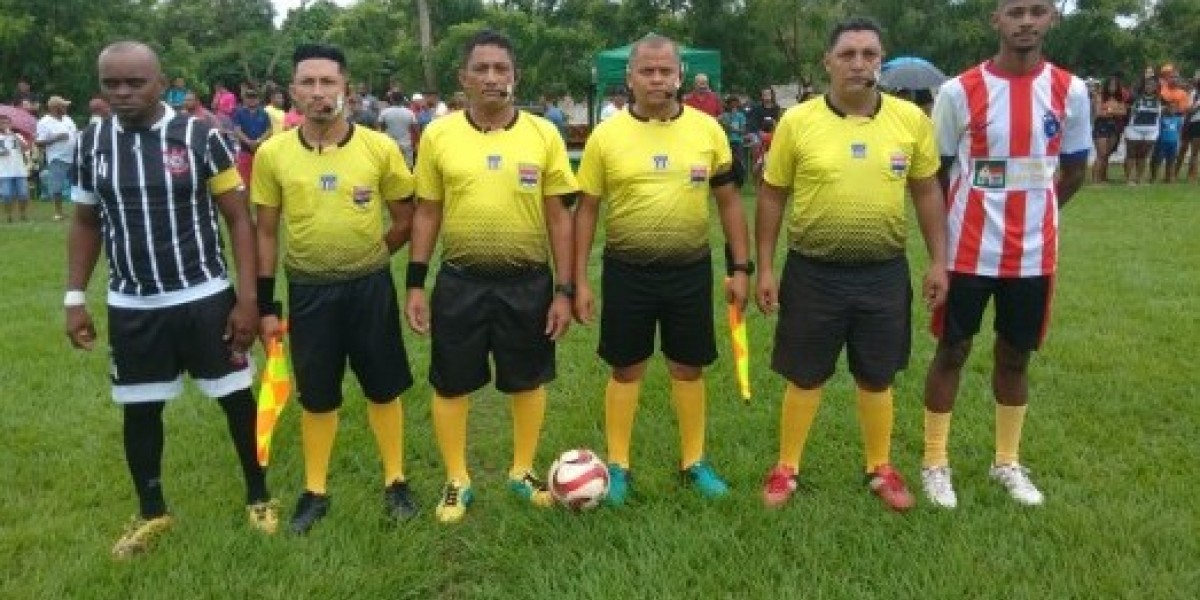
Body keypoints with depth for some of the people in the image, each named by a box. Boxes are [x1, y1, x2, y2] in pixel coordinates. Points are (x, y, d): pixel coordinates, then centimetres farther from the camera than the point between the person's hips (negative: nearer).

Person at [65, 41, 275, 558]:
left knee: (236, 397, 6)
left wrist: (248, 297, -11)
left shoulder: (200, 137, -8)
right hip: (130, 307, 3)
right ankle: (151, 512, 33)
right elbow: (86, 223, 13)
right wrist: (75, 298, 7)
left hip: (205, 298, -3)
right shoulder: (92, 143, 3)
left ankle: (258, 496, 27)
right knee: (139, 409, 13)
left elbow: (238, 218, -6)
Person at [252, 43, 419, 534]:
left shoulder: (379, 147, -7)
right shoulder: (272, 154, -4)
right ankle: (315, 491, 30)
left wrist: (368, 255, 4)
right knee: (316, 395, 12)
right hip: (307, 290, 1)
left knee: (383, 388, 10)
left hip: (370, 286, 0)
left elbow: (405, 219, 4)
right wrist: (265, 304, 2)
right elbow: (266, 232, 3)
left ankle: (395, 482, 29)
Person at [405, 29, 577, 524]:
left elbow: (558, 216, 1)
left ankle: (523, 470, 36)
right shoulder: (437, 135, -2)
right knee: (451, 384, 9)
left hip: (527, 281, 0)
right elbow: (427, 213, 4)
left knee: (529, 379, 13)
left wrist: (563, 290, -2)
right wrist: (415, 284, 1)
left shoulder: (543, 134, -3)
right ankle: (457, 480, 30)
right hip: (460, 281, 0)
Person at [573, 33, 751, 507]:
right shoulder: (606, 135, -3)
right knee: (625, 370, 10)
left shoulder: (708, 130, 0)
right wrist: (580, 281, -1)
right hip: (627, 272, -1)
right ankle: (618, 466, 26)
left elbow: (728, 201, 7)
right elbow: (587, 209, 1)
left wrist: (740, 267, 3)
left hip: (691, 270, 1)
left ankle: (694, 462, 30)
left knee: (689, 369, 13)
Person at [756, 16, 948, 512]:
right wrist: (765, 268, -2)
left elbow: (927, 192, 7)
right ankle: (786, 468, 28)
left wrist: (938, 260, 4)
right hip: (813, 273, -1)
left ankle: (880, 470, 34)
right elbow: (772, 197, 0)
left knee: (877, 379, 15)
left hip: (884, 273, 2)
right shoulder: (797, 122, -6)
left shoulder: (911, 119, -2)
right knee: (804, 378, 11)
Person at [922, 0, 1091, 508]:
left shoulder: (1070, 91, 1)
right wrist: (942, 238, 2)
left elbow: (1074, 170, 13)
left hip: (1034, 253, 3)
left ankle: (1008, 462, 30)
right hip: (967, 251, -2)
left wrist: (1033, 213, 10)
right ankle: (935, 463, 20)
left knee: (1015, 357, 14)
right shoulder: (959, 91, -7)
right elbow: (936, 173, 1)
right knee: (952, 351, 7)